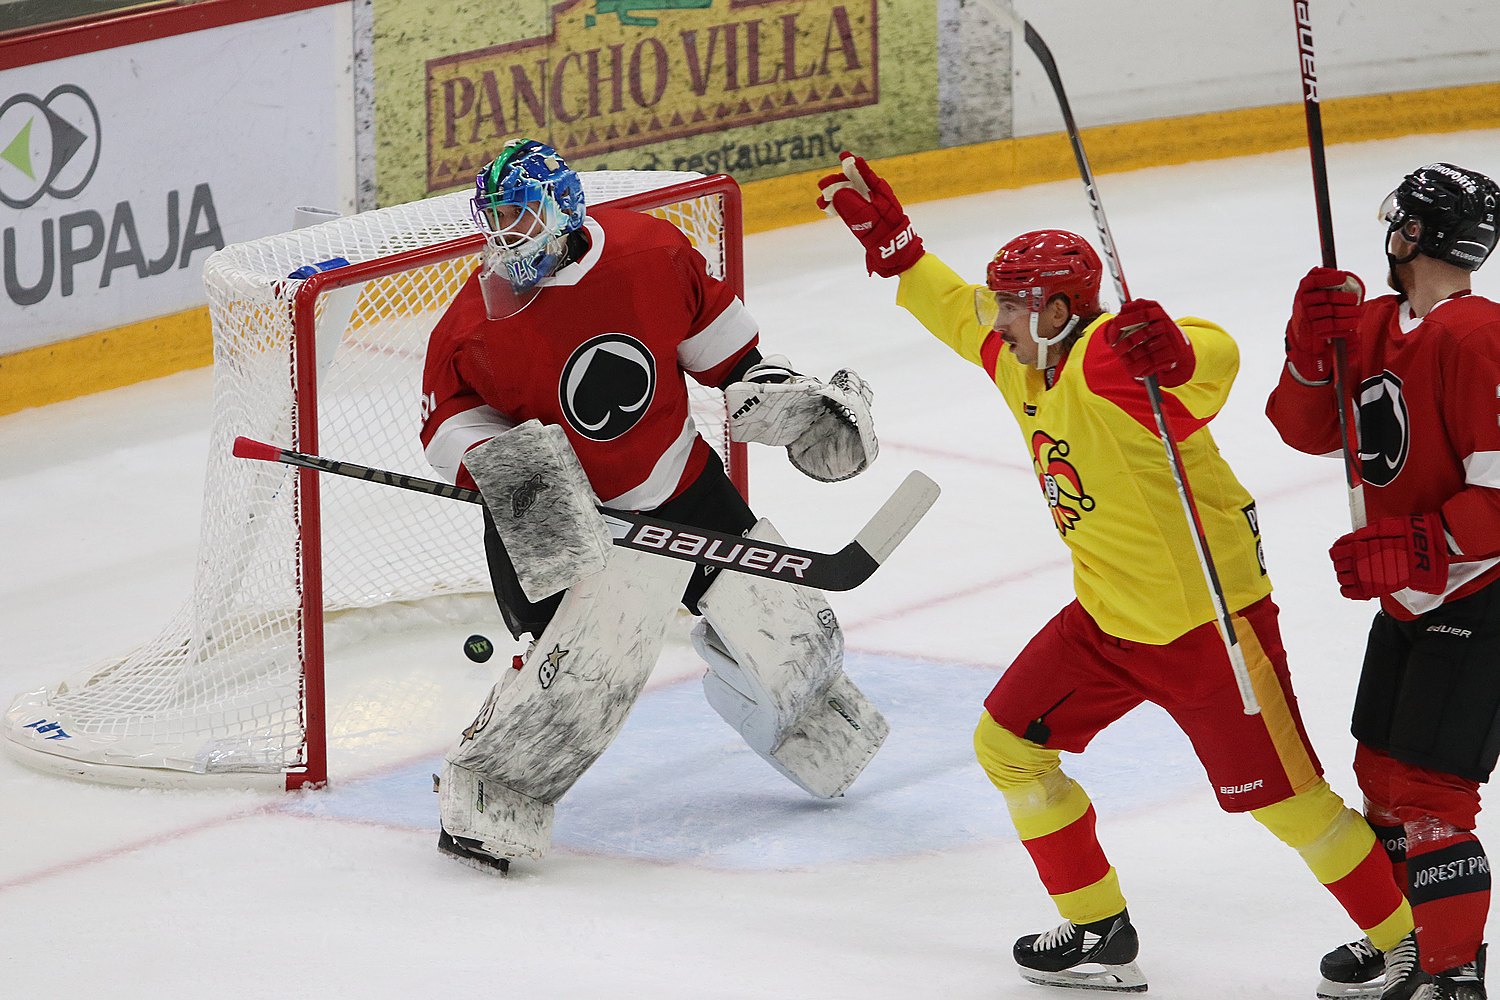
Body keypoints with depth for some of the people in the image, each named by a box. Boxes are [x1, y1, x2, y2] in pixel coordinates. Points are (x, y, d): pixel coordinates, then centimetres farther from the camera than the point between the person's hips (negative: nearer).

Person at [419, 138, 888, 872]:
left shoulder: (650, 253, -11)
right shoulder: (478, 321, -18)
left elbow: (715, 332, 5)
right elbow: (449, 418, -6)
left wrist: (778, 397, -1)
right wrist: (498, 461, -25)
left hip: (681, 479, 4)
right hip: (569, 513, -4)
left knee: (778, 622, 14)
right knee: (589, 659, -23)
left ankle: (821, 742, 46)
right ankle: (484, 799, -7)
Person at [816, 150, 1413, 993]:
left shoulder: (1110, 357, -23)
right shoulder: (1023, 359, 4)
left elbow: (1215, 363, -40)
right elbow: (959, 311, 22)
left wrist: (1178, 355, -62)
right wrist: (889, 238, 12)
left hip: (1206, 615, -9)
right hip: (1107, 621, 10)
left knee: (1284, 797, -7)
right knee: (1009, 743, 10)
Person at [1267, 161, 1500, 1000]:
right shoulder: (1375, 324, 7)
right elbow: (1309, 429, 7)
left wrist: (1412, 550, -29)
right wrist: (1313, 350, -10)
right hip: (1410, 596, 10)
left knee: (1428, 791, -10)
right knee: (1382, 772, 20)